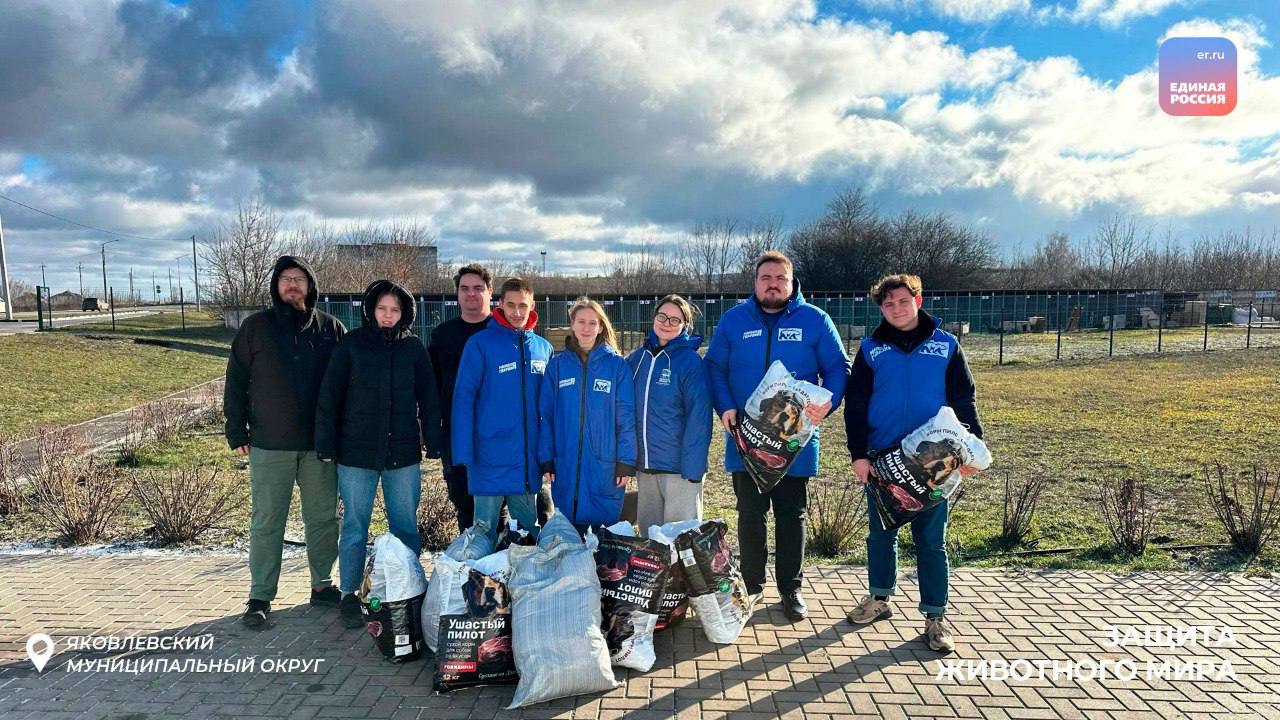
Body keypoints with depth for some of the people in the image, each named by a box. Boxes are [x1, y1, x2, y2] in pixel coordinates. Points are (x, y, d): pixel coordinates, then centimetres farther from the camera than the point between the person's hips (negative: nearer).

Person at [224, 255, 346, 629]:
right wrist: (237, 432, -1)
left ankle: (323, 585, 23)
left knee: (323, 518, 10)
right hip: (270, 444, -1)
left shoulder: (331, 328, 5)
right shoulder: (255, 327, 3)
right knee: (266, 522, 4)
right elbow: (236, 382, 4)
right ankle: (261, 596, 14)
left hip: (320, 443, 1)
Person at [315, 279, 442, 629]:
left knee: (406, 528, 9)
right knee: (355, 528, 7)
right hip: (357, 454, -1)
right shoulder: (351, 345, -2)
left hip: (403, 455, 2)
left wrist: (433, 443, 1)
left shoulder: (413, 348, 4)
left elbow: (428, 399, 6)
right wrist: (327, 446, -4)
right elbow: (329, 397, -1)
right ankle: (349, 595, 20)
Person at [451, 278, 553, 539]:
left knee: (530, 530, 15)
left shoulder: (543, 348, 7)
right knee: (484, 532, 6)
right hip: (491, 457, -4)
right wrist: (463, 454, -14)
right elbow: (463, 398, -9)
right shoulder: (481, 344, -6)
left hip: (529, 459, 4)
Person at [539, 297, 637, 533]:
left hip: (605, 466, -2)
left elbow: (626, 417, -2)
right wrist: (546, 460, 1)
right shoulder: (557, 365, 5)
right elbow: (546, 415, 6)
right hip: (565, 465, 2)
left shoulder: (617, 365, 0)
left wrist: (626, 462, -6)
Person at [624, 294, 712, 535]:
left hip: (679, 467, -5)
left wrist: (693, 468, -17)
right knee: (648, 534, 17)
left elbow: (699, 417, -13)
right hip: (644, 466, 5)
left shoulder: (690, 361, -9)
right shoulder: (637, 358, 7)